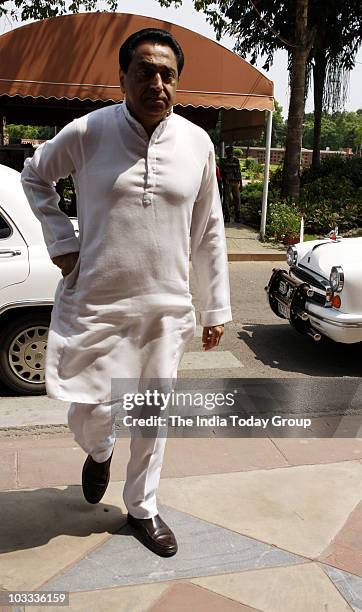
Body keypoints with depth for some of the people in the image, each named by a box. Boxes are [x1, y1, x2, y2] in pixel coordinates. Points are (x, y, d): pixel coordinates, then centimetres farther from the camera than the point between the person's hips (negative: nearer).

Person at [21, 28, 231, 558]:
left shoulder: (197, 143, -2)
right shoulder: (88, 132, -8)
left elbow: (209, 232, 5)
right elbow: (35, 175, 10)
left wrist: (217, 309, 5)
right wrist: (62, 243, -2)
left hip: (166, 309, 2)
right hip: (95, 303, -2)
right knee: (91, 410, 4)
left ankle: (142, 509, 36)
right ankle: (99, 452, 43)